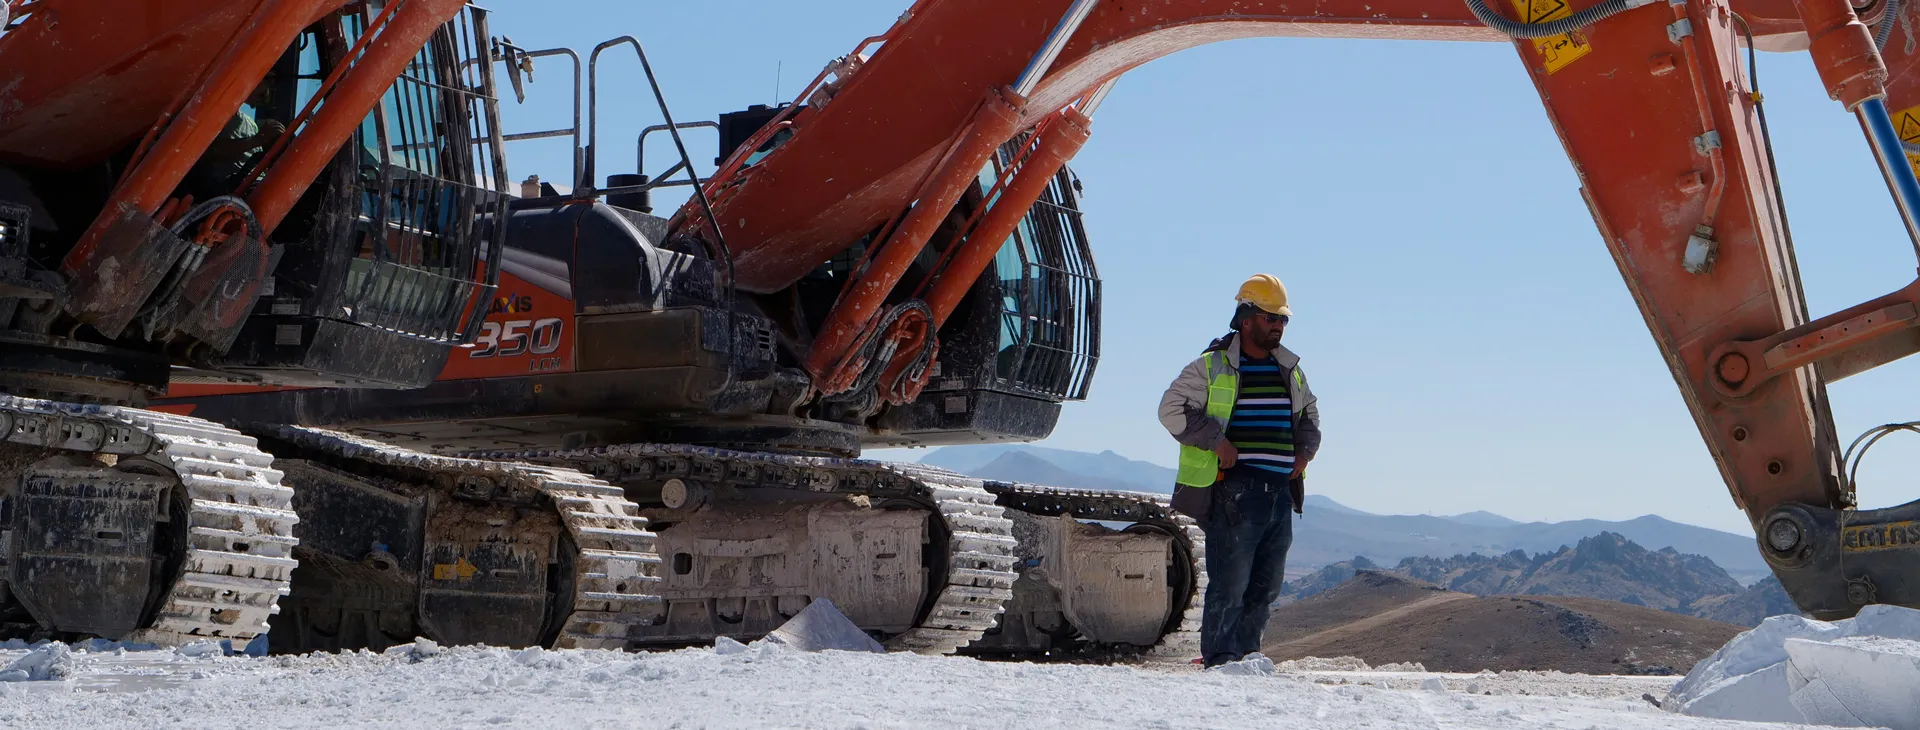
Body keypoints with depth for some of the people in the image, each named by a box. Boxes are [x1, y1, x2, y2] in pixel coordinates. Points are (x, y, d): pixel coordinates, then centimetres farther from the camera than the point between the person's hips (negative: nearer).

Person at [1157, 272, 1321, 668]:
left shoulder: (1290, 369, 16)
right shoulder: (1211, 367, -2)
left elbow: (1309, 410, 32)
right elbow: (1172, 409, -6)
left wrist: (1305, 448, 14)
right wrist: (1215, 440, -14)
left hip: (1281, 491, 6)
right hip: (1234, 491, -6)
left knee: (1266, 586, 9)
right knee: (1229, 586, -7)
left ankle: (1246, 656, 18)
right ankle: (1218, 660, -1)